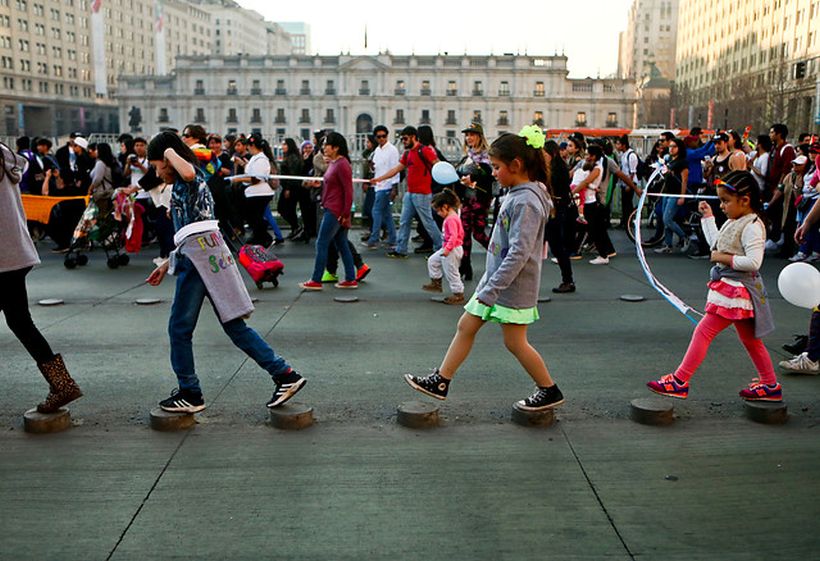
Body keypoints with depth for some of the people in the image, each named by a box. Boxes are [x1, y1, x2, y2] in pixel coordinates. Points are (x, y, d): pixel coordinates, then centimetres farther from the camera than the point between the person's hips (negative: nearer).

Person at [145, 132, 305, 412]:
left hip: (200, 258, -10)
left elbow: (188, 172, -31)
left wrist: (171, 153, -10)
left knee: (180, 328, 1)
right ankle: (285, 374, 3)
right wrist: (167, 265, 32)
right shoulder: (184, 184, 27)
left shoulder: (188, 176, -2)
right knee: (234, 325, 6)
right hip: (195, 258, 10)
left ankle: (190, 394, 11)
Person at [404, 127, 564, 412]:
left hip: (513, 285, -10)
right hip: (497, 279, 10)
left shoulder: (526, 201, -21)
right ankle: (440, 382, 20)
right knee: (465, 326, 11)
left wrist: (490, 290, -26)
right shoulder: (516, 194, 10)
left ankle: (550, 391, 18)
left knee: (515, 342, 1)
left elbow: (518, 253, -26)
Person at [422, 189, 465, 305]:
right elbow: (461, 233, 19)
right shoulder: (454, 216, 11)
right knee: (432, 261, 18)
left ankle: (458, 295, 8)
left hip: (451, 251, -11)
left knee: (451, 273, -2)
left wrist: (447, 248, -31)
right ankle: (436, 283, 26)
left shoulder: (450, 219, -21)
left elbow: (453, 236, -29)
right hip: (447, 249, 11)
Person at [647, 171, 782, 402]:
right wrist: (708, 216, 26)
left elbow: (753, 261, -27)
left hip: (737, 290, -11)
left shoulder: (752, 226, -18)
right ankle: (770, 386, 28)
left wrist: (725, 258, -20)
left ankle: (679, 382, -7)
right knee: (749, 339, 18)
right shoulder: (733, 223, 11)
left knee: (703, 332, -10)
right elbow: (716, 244, 26)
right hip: (729, 287, 11)